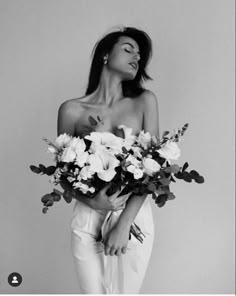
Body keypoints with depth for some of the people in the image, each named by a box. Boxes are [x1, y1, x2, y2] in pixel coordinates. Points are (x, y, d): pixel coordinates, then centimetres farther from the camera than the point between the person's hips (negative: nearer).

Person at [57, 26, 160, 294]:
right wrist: (91, 200, -15)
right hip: (88, 219, 0)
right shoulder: (72, 109, -1)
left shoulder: (145, 102, 1)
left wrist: (124, 223, -13)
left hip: (135, 217, 1)